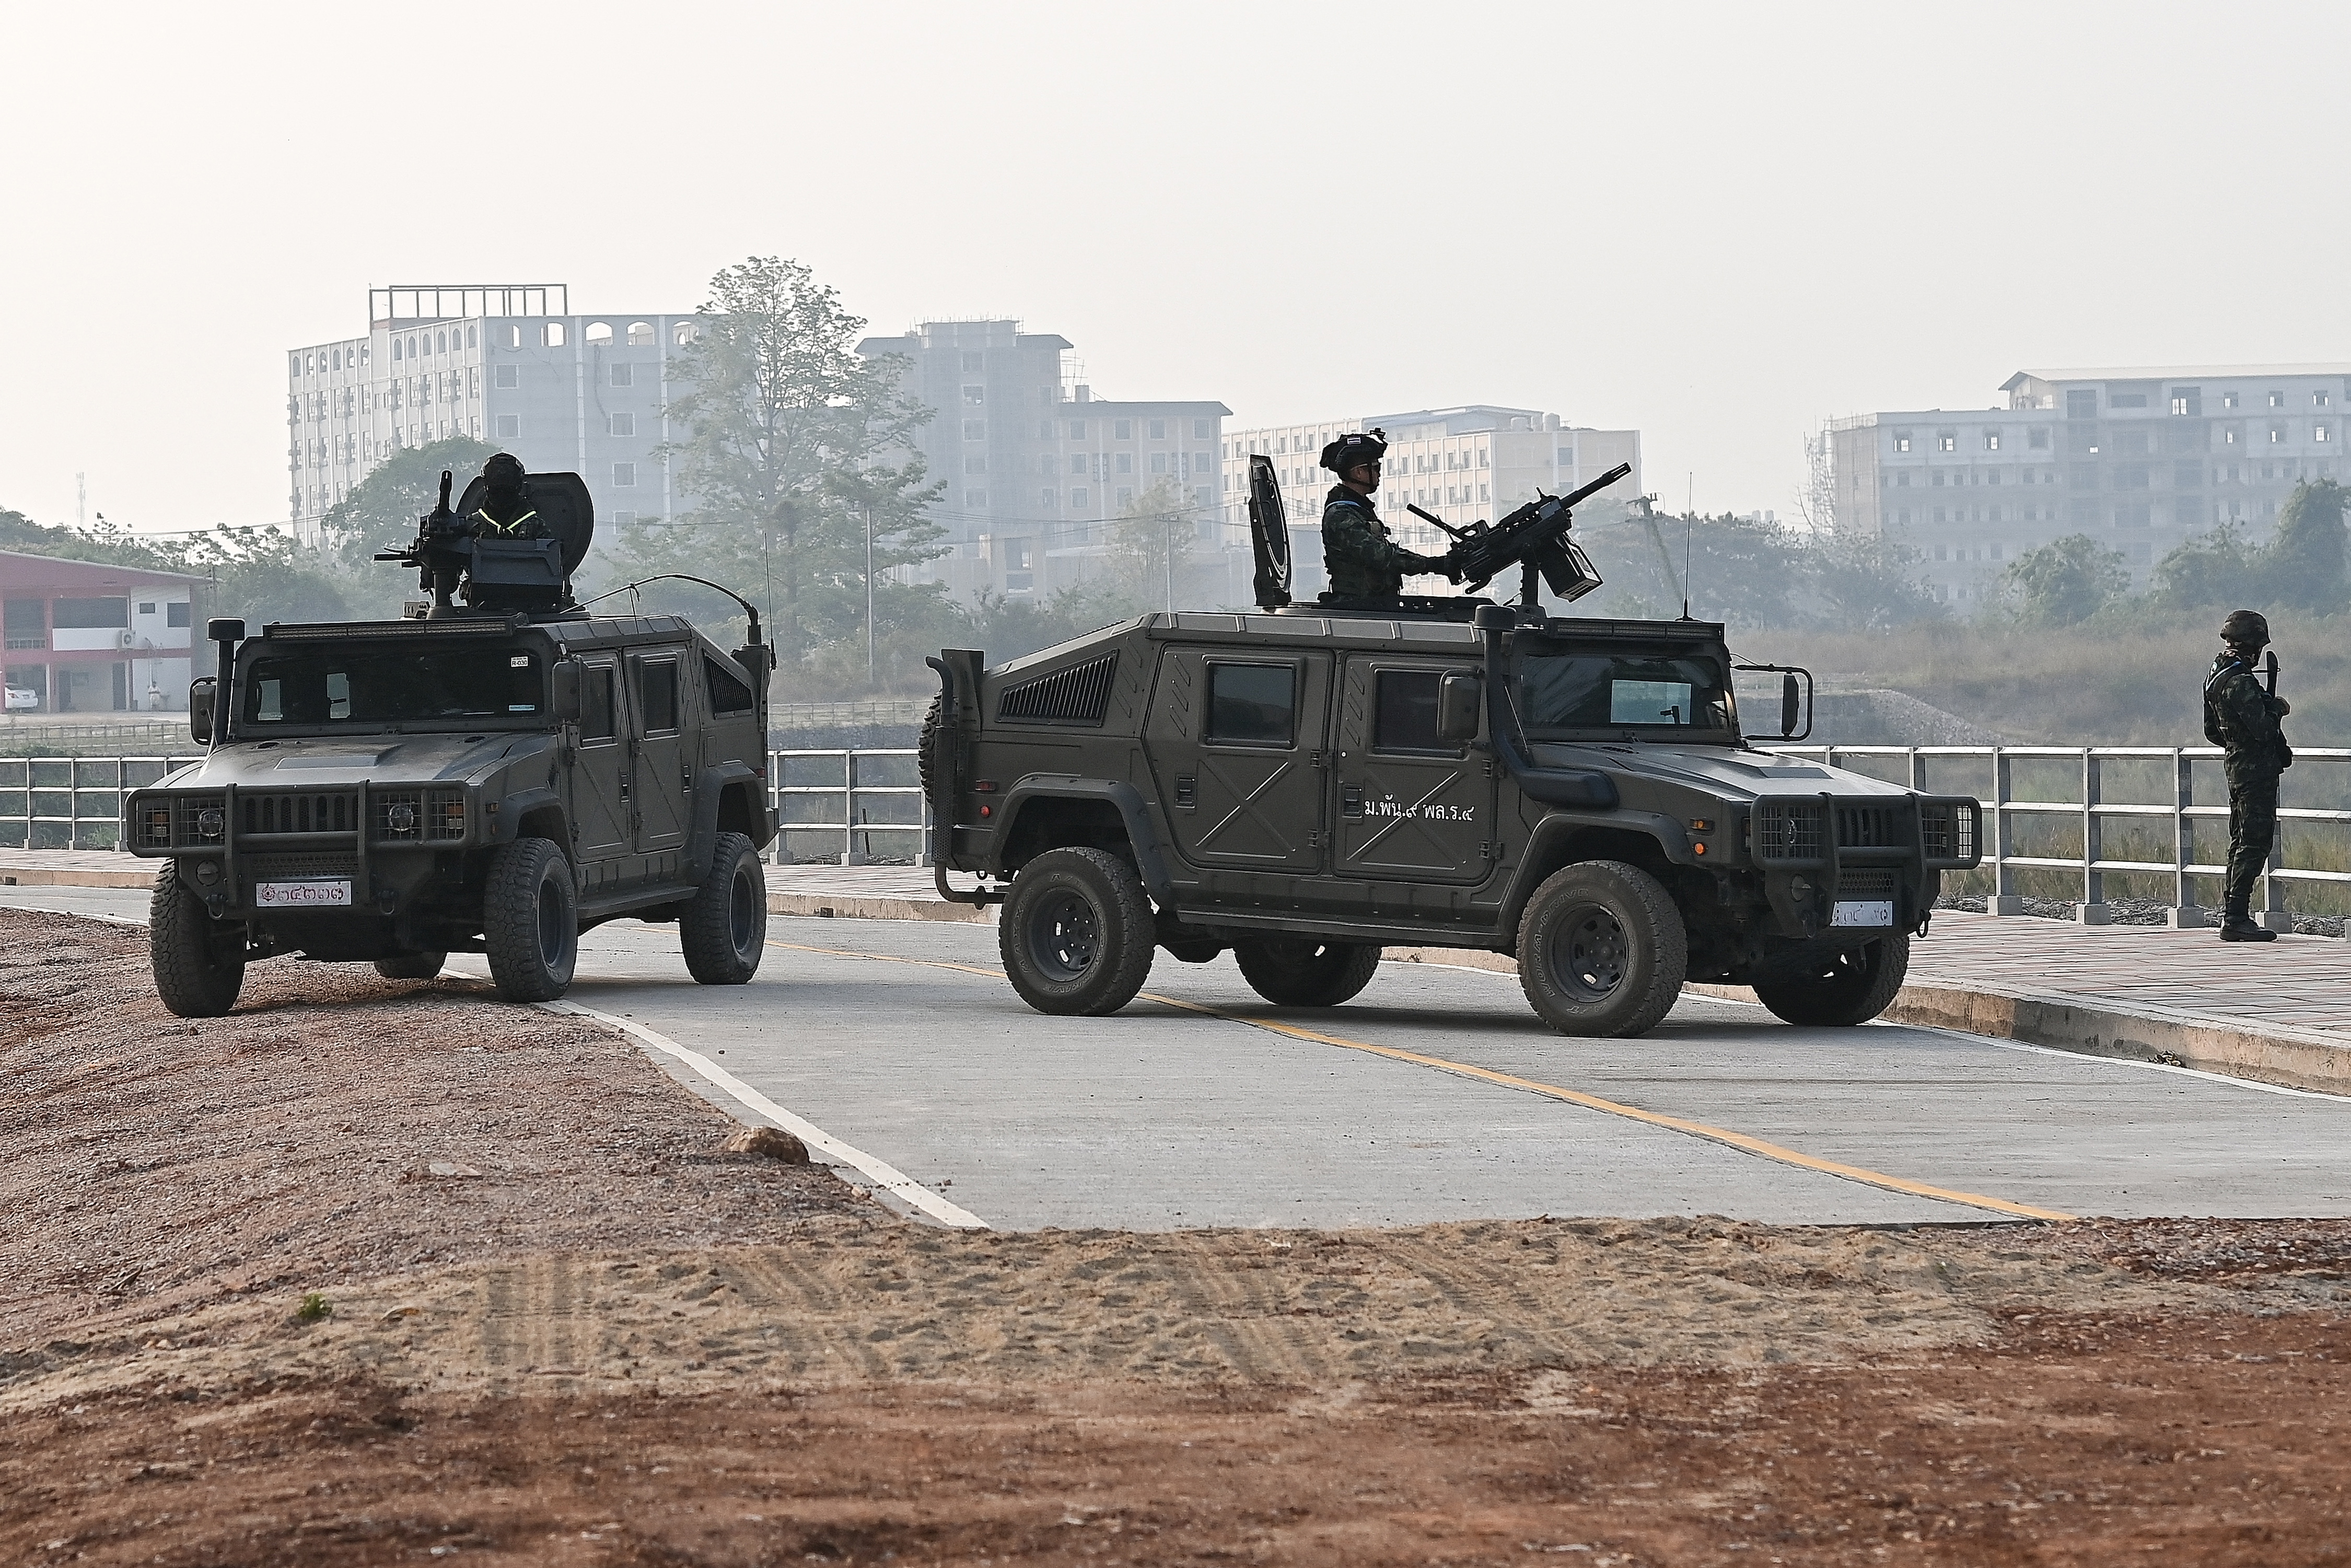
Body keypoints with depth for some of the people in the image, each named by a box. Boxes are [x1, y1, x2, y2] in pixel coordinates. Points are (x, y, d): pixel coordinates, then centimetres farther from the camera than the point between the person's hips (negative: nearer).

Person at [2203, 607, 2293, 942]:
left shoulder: (2218, 676, 13)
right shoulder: (2239, 682, -19)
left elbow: (2212, 731, 21)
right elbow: (2263, 728, -23)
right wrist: (2278, 708, -5)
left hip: (2236, 763, 10)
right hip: (2256, 769, -10)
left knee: (2242, 842, 14)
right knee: (2255, 842, -9)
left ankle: (2232, 916, 17)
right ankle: (2236, 919, -12)